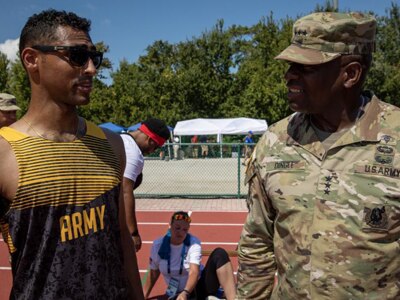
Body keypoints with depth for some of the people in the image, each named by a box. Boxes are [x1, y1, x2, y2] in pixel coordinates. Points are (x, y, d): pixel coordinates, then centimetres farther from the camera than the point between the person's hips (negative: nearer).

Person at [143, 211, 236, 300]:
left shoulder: (193, 243, -13)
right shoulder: (158, 245, -6)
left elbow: (194, 272, -27)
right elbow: (153, 274, 8)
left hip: (200, 288, -1)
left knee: (219, 254, -28)